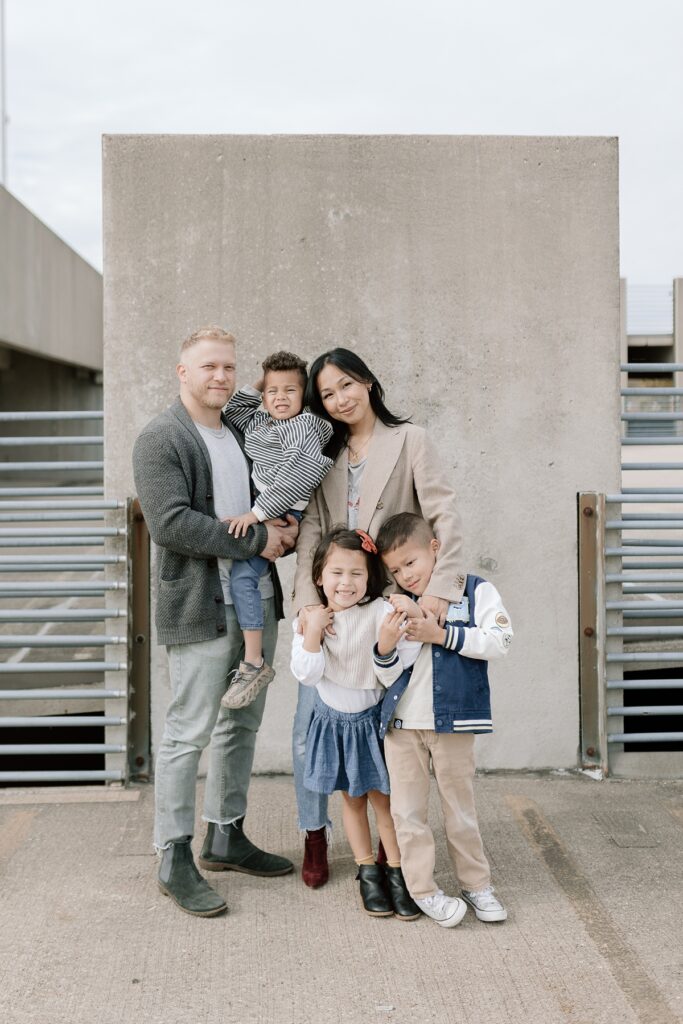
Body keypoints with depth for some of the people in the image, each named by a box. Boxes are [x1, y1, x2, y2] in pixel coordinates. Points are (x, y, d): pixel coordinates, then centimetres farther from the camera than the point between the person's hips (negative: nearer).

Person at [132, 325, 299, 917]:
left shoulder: (241, 435, 16)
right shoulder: (161, 440, -9)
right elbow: (169, 523, -20)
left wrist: (284, 530, 0)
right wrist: (255, 540, -19)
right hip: (201, 608, -8)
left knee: (242, 725, 15)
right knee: (189, 733, -3)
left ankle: (226, 838, 29)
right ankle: (175, 860, 8)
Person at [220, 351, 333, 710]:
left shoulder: (302, 427, -11)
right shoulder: (259, 423, 15)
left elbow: (294, 477, -23)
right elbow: (232, 412, 31)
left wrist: (257, 513, -27)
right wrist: (256, 387, 16)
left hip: (285, 515, -10)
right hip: (259, 511, 10)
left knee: (242, 574, -21)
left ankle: (254, 663, -20)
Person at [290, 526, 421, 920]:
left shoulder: (380, 613, -21)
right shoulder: (311, 618, -10)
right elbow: (307, 674, -15)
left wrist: (387, 647, -38)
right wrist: (313, 632, -25)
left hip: (372, 718, -3)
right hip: (334, 720, 3)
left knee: (383, 796, 4)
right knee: (352, 798, 14)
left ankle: (397, 872, 18)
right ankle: (368, 871, 27)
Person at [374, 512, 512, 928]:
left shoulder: (476, 591, -1)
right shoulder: (399, 608, 7)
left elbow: (500, 640, -14)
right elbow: (390, 676, 3)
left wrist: (441, 634, -16)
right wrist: (385, 647, -19)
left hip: (453, 722, -3)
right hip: (401, 725, 3)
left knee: (460, 806, 9)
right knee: (408, 810, 5)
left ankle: (477, 884, 21)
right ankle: (423, 889, 14)